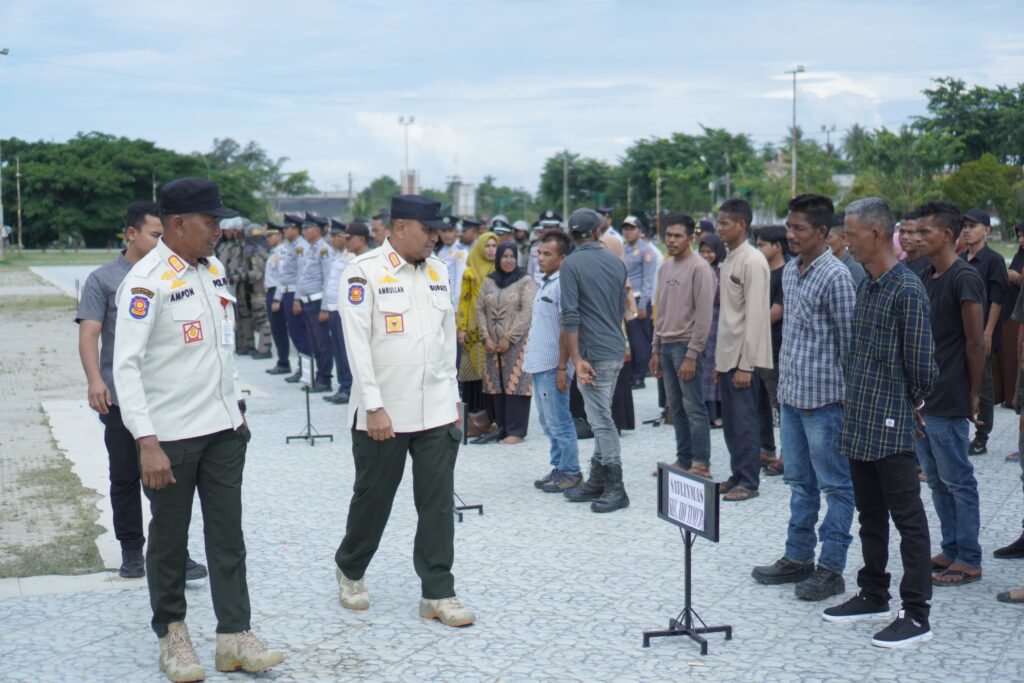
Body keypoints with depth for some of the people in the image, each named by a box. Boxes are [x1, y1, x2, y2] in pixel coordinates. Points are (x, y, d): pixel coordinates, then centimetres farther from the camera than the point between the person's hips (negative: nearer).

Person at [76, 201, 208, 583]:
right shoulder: (104, 279, 1)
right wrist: (95, 380, -20)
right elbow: (89, 334, -6)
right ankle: (131, 552, 20)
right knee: (125, 477, 8)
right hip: (121, 398, -2)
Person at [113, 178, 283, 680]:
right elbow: (126, 365, -19)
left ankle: (234, 637, 15)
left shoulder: (214, 269, 8)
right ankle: (171, 634, 25)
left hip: (224, 429, 6)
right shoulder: (147, 281, -16)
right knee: (169, 539, 9)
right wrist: (147, 444, -24)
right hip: (170, 436, -6)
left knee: (228, 535, 8)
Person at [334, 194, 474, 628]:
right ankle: (350, 570, 34)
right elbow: (357, 342, -13)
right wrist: (374, 407, -16)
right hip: (384, 413, -4)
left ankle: (438, 593, 13)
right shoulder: (364, 271, -9)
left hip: (437, 411, 4)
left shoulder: (437, 270, 9)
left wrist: (452, 394, 14)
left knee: (438, 504, 4)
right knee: (373, 499, 10)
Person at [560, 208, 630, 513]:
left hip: (595, 353, -7)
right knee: (601, 418, 14)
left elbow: (571, 317, -15)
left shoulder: (572, 264, -10)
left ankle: (616, 489, 2)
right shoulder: (616, 262, 10)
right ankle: (597, 482, 21)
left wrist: (573, 360, -16)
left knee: (602, 421, -2)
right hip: (616, 350, 7)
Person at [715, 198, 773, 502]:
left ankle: (749, 482, 5)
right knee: (730, 420, 12)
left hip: (743, 357, -8)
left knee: (744, 420, -3)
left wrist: (745, 364, -19)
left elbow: (755, 316, -17)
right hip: (727, 354, 8)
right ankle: (737, 475, 21)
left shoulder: (753, 261, -13)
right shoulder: (729, 259, 14)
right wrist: (720, 360, 15)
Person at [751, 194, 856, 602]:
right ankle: (798, 557, 27)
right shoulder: (789, 271, 11)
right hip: (791, 394, 9)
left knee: (836, 485, 3)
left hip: (824, 398, -8)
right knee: (800, 482, 16)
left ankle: (831, 568, 10)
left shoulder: (836, 276, -14)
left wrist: (844, 391, -10)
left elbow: (848, 342, -12)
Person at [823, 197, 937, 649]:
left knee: (908, 519, 0)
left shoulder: (907, 290, -15)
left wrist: (912, 403, 0)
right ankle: (873, 596, 30)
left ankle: (917, 615, 7)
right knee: (870, 515, 18)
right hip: (860, 424, 9)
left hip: (891, 425, -9)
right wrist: (855, 394, 11)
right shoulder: (865, 287, 11)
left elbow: (921, 364, -15)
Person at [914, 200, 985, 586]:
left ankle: (969, 561, 11)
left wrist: (973, 394, -9)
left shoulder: (964, 279, -13)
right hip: (921, 398, 8)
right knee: (936, 480, 14)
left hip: (948, 402, -8)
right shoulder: (925, 278, 12)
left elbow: (975, 343, -13)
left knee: (957, 480, 1)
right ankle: (951, 550, 25)